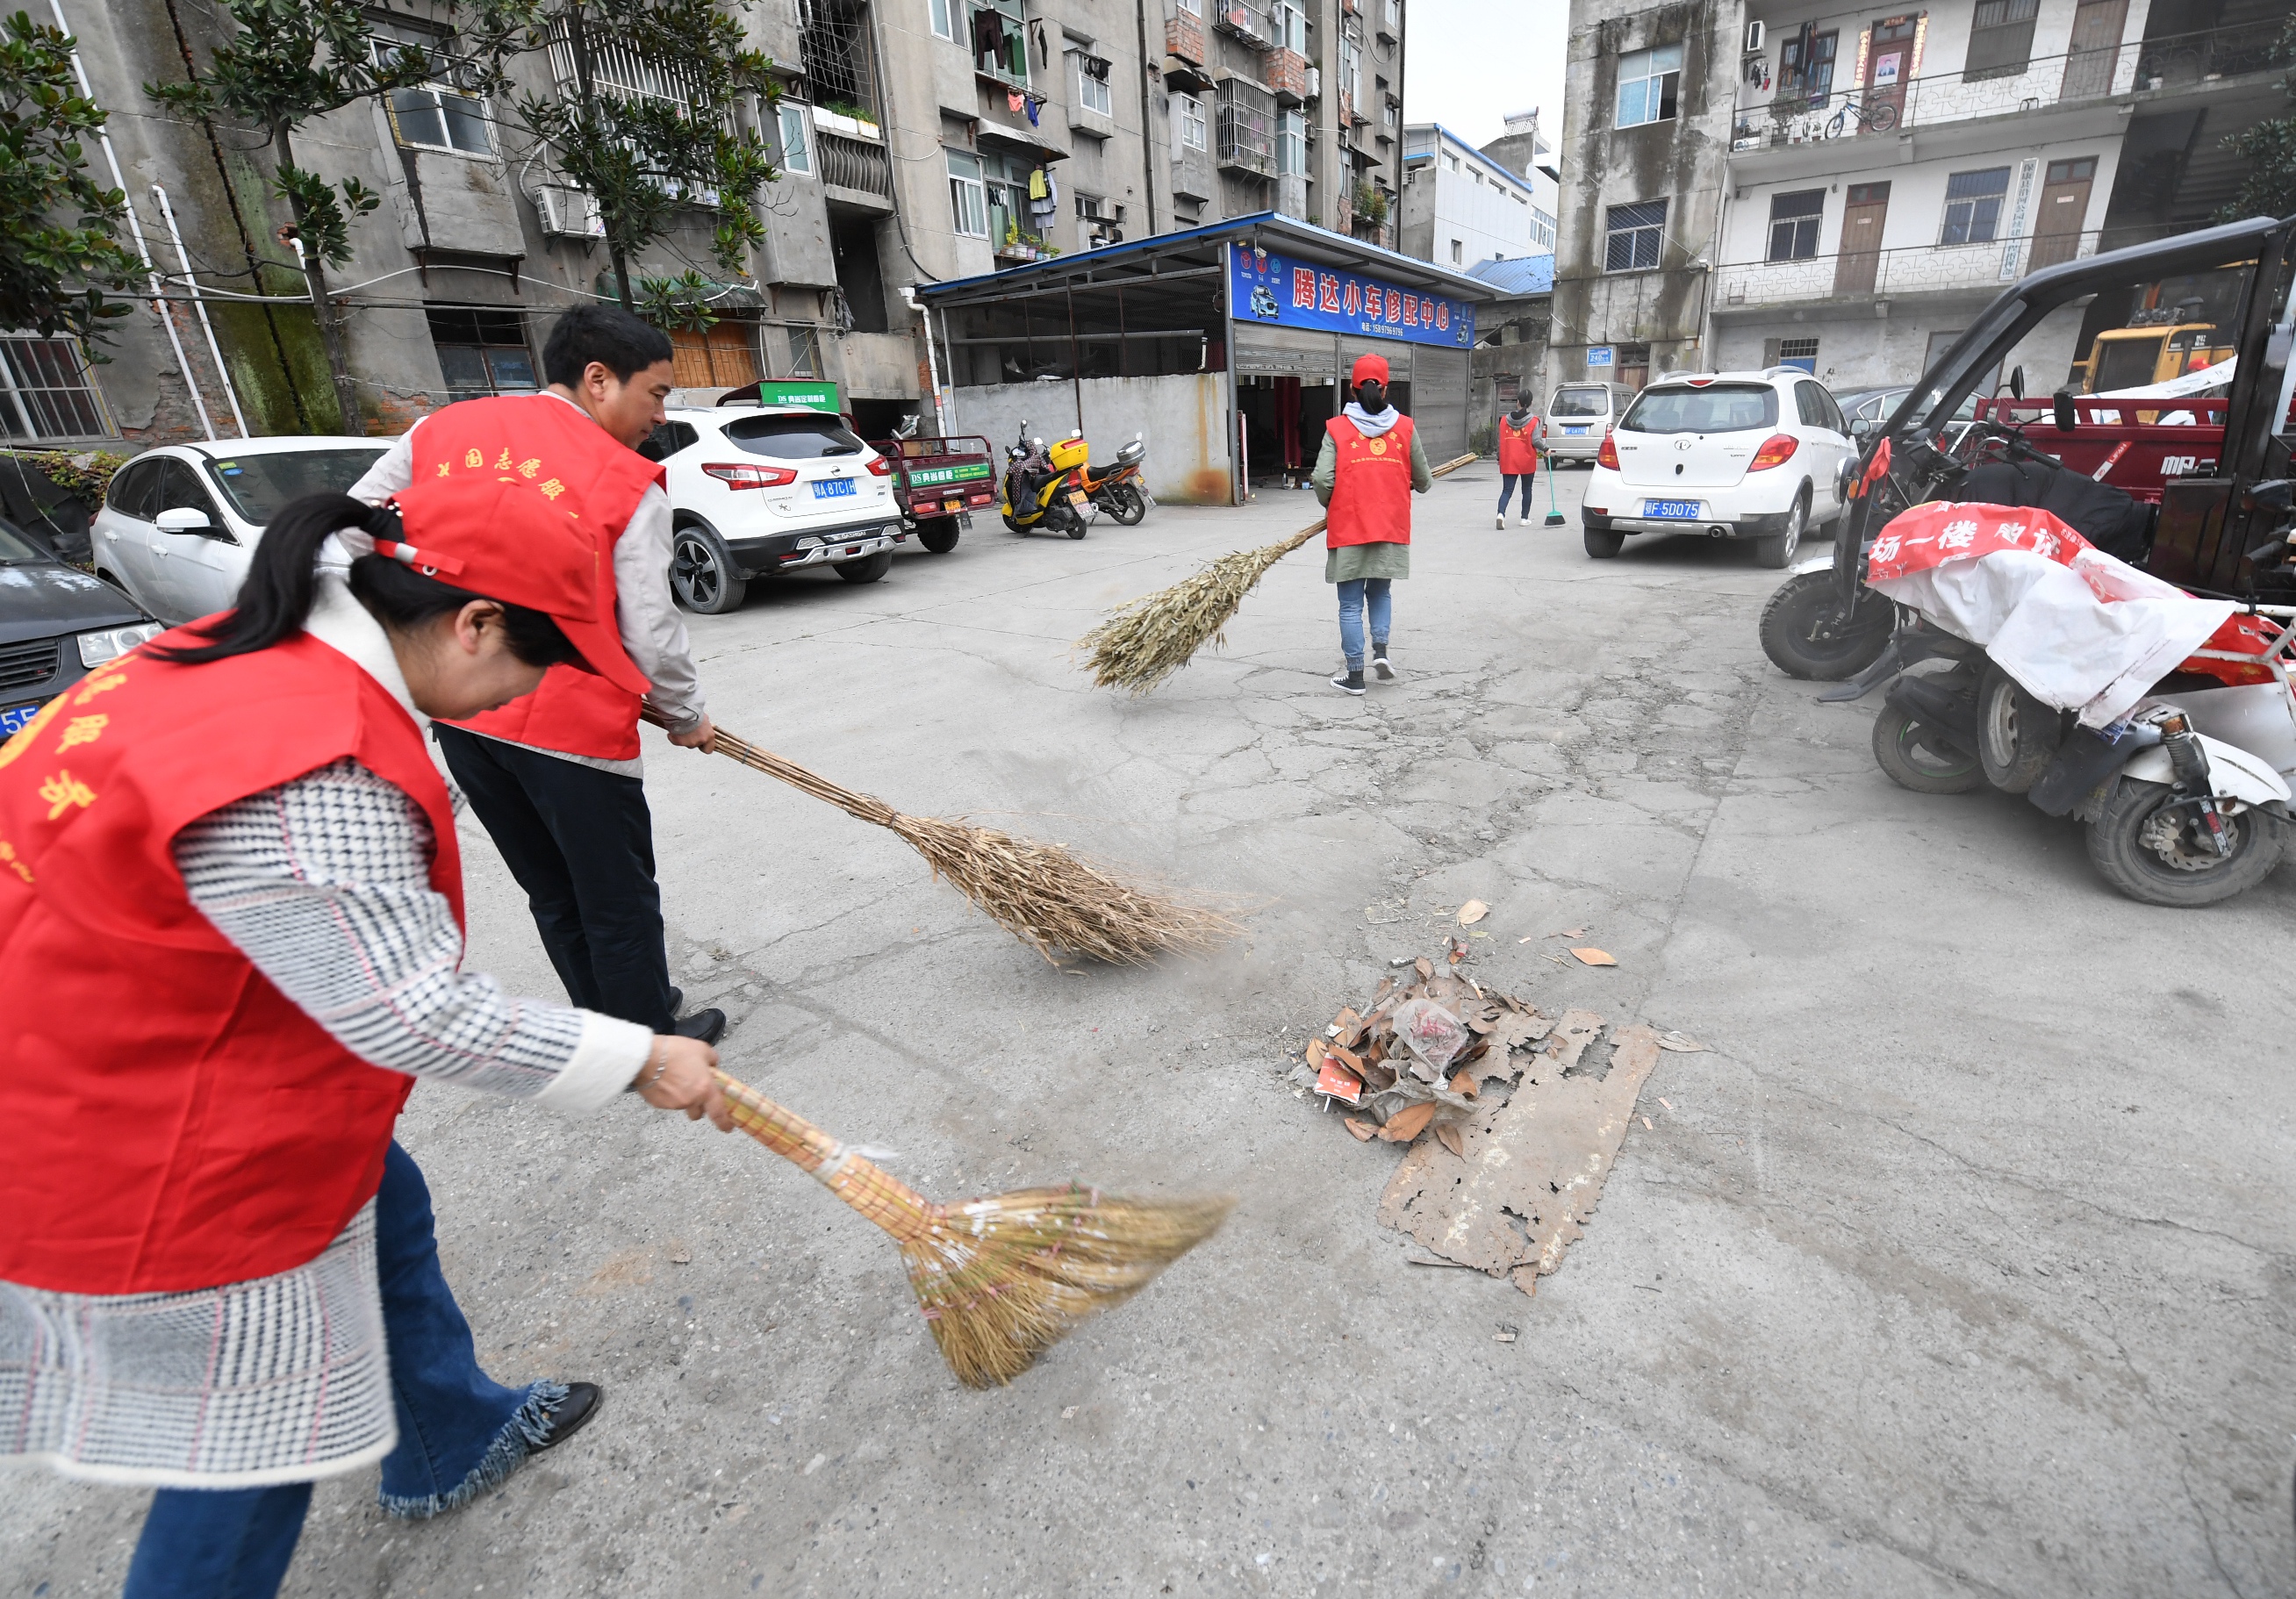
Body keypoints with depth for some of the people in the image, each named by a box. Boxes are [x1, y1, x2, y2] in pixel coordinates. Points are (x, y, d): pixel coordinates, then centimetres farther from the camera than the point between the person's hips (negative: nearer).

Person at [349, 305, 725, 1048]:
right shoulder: (629, 484, -11)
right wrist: (688, 717, 4)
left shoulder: (438, 430, 7)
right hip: (573, 725, -6)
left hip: (458, 713, 7)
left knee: (555, 896, 20)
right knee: (620, 903, 10)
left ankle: (605, 1020, 36)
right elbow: (651, 633, -12)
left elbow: (349, 534, 13)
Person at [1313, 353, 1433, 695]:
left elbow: (1322, 479, -13)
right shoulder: (1405, 427, 1)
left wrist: (1332, 506, 8)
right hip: (1391, 527, 2)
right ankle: (1380, 649, 4)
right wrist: (1425, 484, 32)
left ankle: (1354, 673, 8)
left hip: (1349, 527, -2)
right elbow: (1422, 480, 8)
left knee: (1351, 603, 6)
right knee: (1380, 592, 22)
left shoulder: (1337, 428, -5)